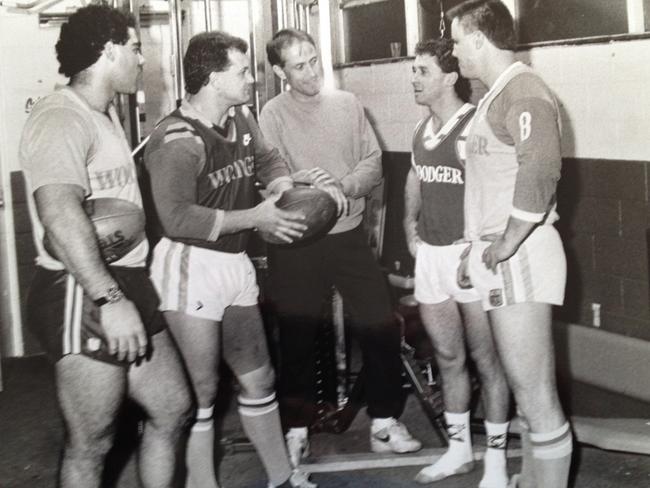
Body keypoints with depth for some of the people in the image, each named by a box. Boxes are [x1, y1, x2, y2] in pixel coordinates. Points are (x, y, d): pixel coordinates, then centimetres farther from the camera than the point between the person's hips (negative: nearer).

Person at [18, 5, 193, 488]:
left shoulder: (105, 114, 17)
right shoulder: (62, 118, -15)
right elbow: (59, 213, -30)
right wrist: (109, 299, -35)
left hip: (127, 285, 10)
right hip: (83, 296, -10)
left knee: (174, 409, 15)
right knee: (91, 443, 0)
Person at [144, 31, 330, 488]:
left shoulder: (242, 118, 4)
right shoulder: (178, 141, -21)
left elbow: (268, 159, 21)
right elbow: (177, 217, -28)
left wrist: (284, 188, -3)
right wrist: (254, 218, -21)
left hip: (236, 263, 9)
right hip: (190, 267, -9)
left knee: (259, 377, 19)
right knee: (200, 391, 0)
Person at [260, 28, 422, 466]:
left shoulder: (347, 103, 5)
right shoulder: (273, 114, -6)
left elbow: (374, 161, 4)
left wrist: (346, 186, -16)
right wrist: (299, 185, -34)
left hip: (349, 234, 3)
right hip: (296, 241, -3)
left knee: (381, 326, 1)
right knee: (297, 338, 6)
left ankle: (385, 422, 16)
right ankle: (297, 429, 20)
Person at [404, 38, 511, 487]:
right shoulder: (423, 131, 10)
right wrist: (410, 225, 19)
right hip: (430, 256, 7)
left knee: (487, 361, 4)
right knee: (448, 358, 16)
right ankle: (459, 449, 31)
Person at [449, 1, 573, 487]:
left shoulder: (523, 90, -14)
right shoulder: (499, 95, 18)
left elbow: (541, 168, -30)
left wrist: (506, 245, -24)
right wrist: (480, 248, 19)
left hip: (520, 258, -10)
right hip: (502, 259, 10)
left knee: (536, 394, -6)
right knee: (529, 389, 17)